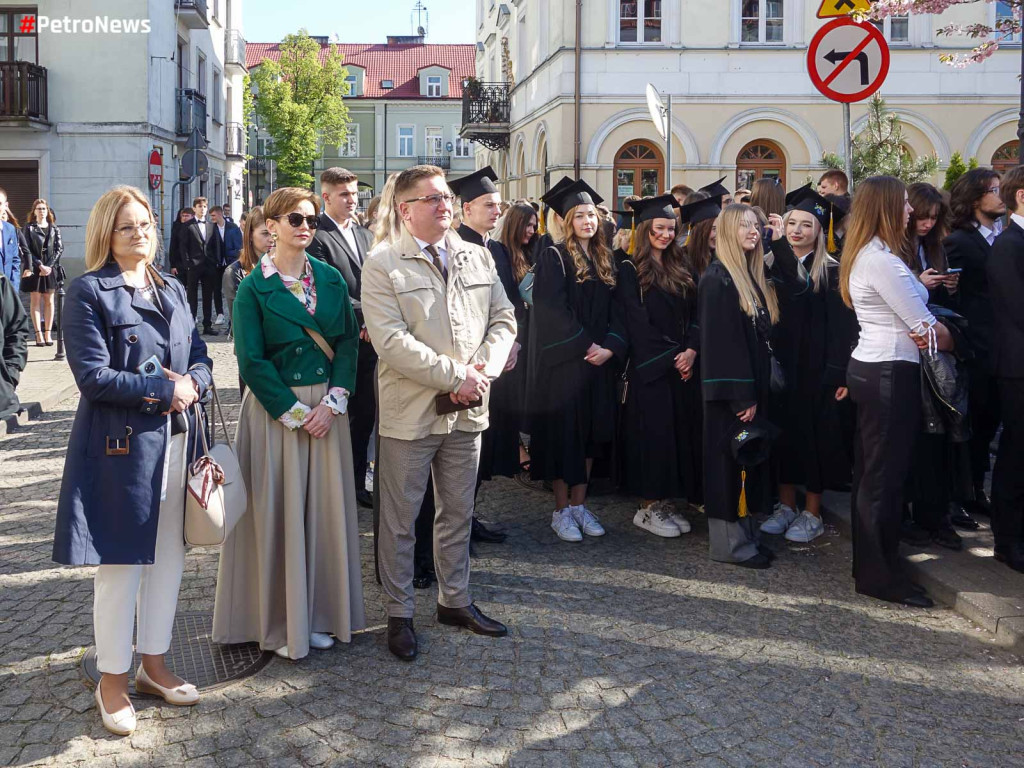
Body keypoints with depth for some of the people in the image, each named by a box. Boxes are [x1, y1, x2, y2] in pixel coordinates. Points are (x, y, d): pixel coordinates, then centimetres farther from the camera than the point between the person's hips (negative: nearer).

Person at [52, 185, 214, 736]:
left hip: (176, 439, 6)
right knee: (121, 564, 2)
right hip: (121, 446, -6)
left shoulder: (172, 290, 13)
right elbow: (94, 376, -15)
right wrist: (165, 389, -15)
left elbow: (201, 359, 12)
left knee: (169, 556, 14)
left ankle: (154, 665, 30)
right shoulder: (89, 292, -7)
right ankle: (113, 681, 20)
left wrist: (192, 384, -9)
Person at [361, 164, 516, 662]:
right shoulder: (383, 265, -8)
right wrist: (454, 375, -19)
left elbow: (503, 320, 9)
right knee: (400, 518, 6)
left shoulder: (478, 257, 10)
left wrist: (483, 369, -9)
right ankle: (399, 615, 20)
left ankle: (455, 601, 32)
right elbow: (391, 341, -17)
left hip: (468, 409, 5)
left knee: (458, 512, 17)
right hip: (410, 410, -5)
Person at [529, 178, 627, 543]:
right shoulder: (553, 258, -6)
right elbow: (552, 312, -15)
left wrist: (610, 345, -7)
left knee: (591, 431, 8)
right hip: (562, 361, -6)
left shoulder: (605, 261, 13)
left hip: (598, 361, 6)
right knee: (563, 433, -2)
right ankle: (561, 510, 8)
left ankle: (579, 504, 18)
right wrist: (585, 346, -16)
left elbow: (615, 311, 10)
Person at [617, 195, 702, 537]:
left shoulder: (680, 269, 15)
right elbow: (637, 323, -11)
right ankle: (648, 507, 5)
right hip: (650, 367, -6)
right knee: (653, 431, -5)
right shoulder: (631, 270, -3)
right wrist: (671, 356, -14)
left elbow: (695, 315, 9)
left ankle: (666, 501, 15)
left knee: (682, 430, 6)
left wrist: (692, 350, -9)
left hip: (683, 365, 6)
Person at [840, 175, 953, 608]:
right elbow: (925, 328, -15)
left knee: (871, 472, 16)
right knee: (884, 475, -3)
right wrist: (952, 342, 2)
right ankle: (879, 576, 6)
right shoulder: (882, 261, -18)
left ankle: (870, 563, 27)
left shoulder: (865, 256, 13)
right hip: (891, 375, -10)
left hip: (870, 370, 10)